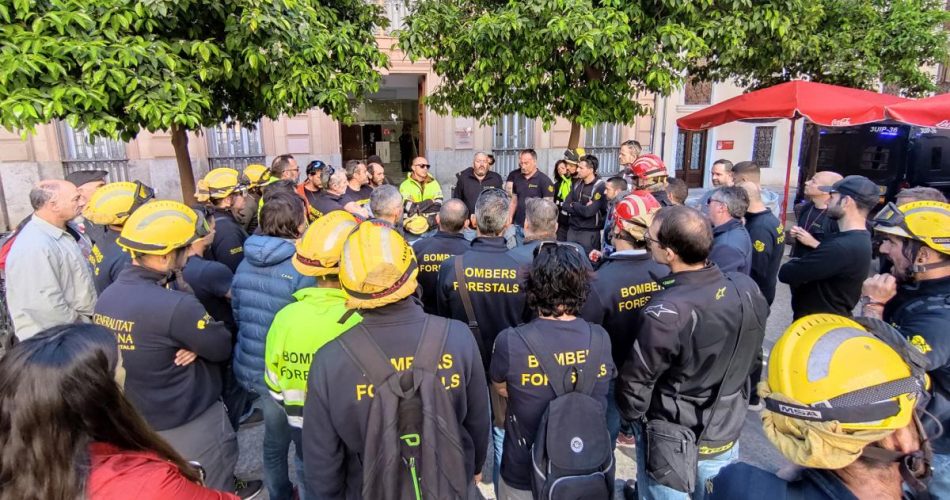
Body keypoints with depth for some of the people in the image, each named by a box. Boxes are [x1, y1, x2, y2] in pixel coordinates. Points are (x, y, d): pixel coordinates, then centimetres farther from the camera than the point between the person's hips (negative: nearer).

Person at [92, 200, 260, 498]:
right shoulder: (174, 305, -33)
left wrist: (193, 344, -12)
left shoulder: (107, 297, -5)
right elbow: (222, 348, -22)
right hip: (188, 420, -8)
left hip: (138, 416, 8)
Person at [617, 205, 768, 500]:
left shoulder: (665, 314, -34)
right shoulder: (747, 288, -14)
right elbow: (753, 358, 3)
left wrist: (628, 417, 1)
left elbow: (636, 381, -19)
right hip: (727, 433, 6)